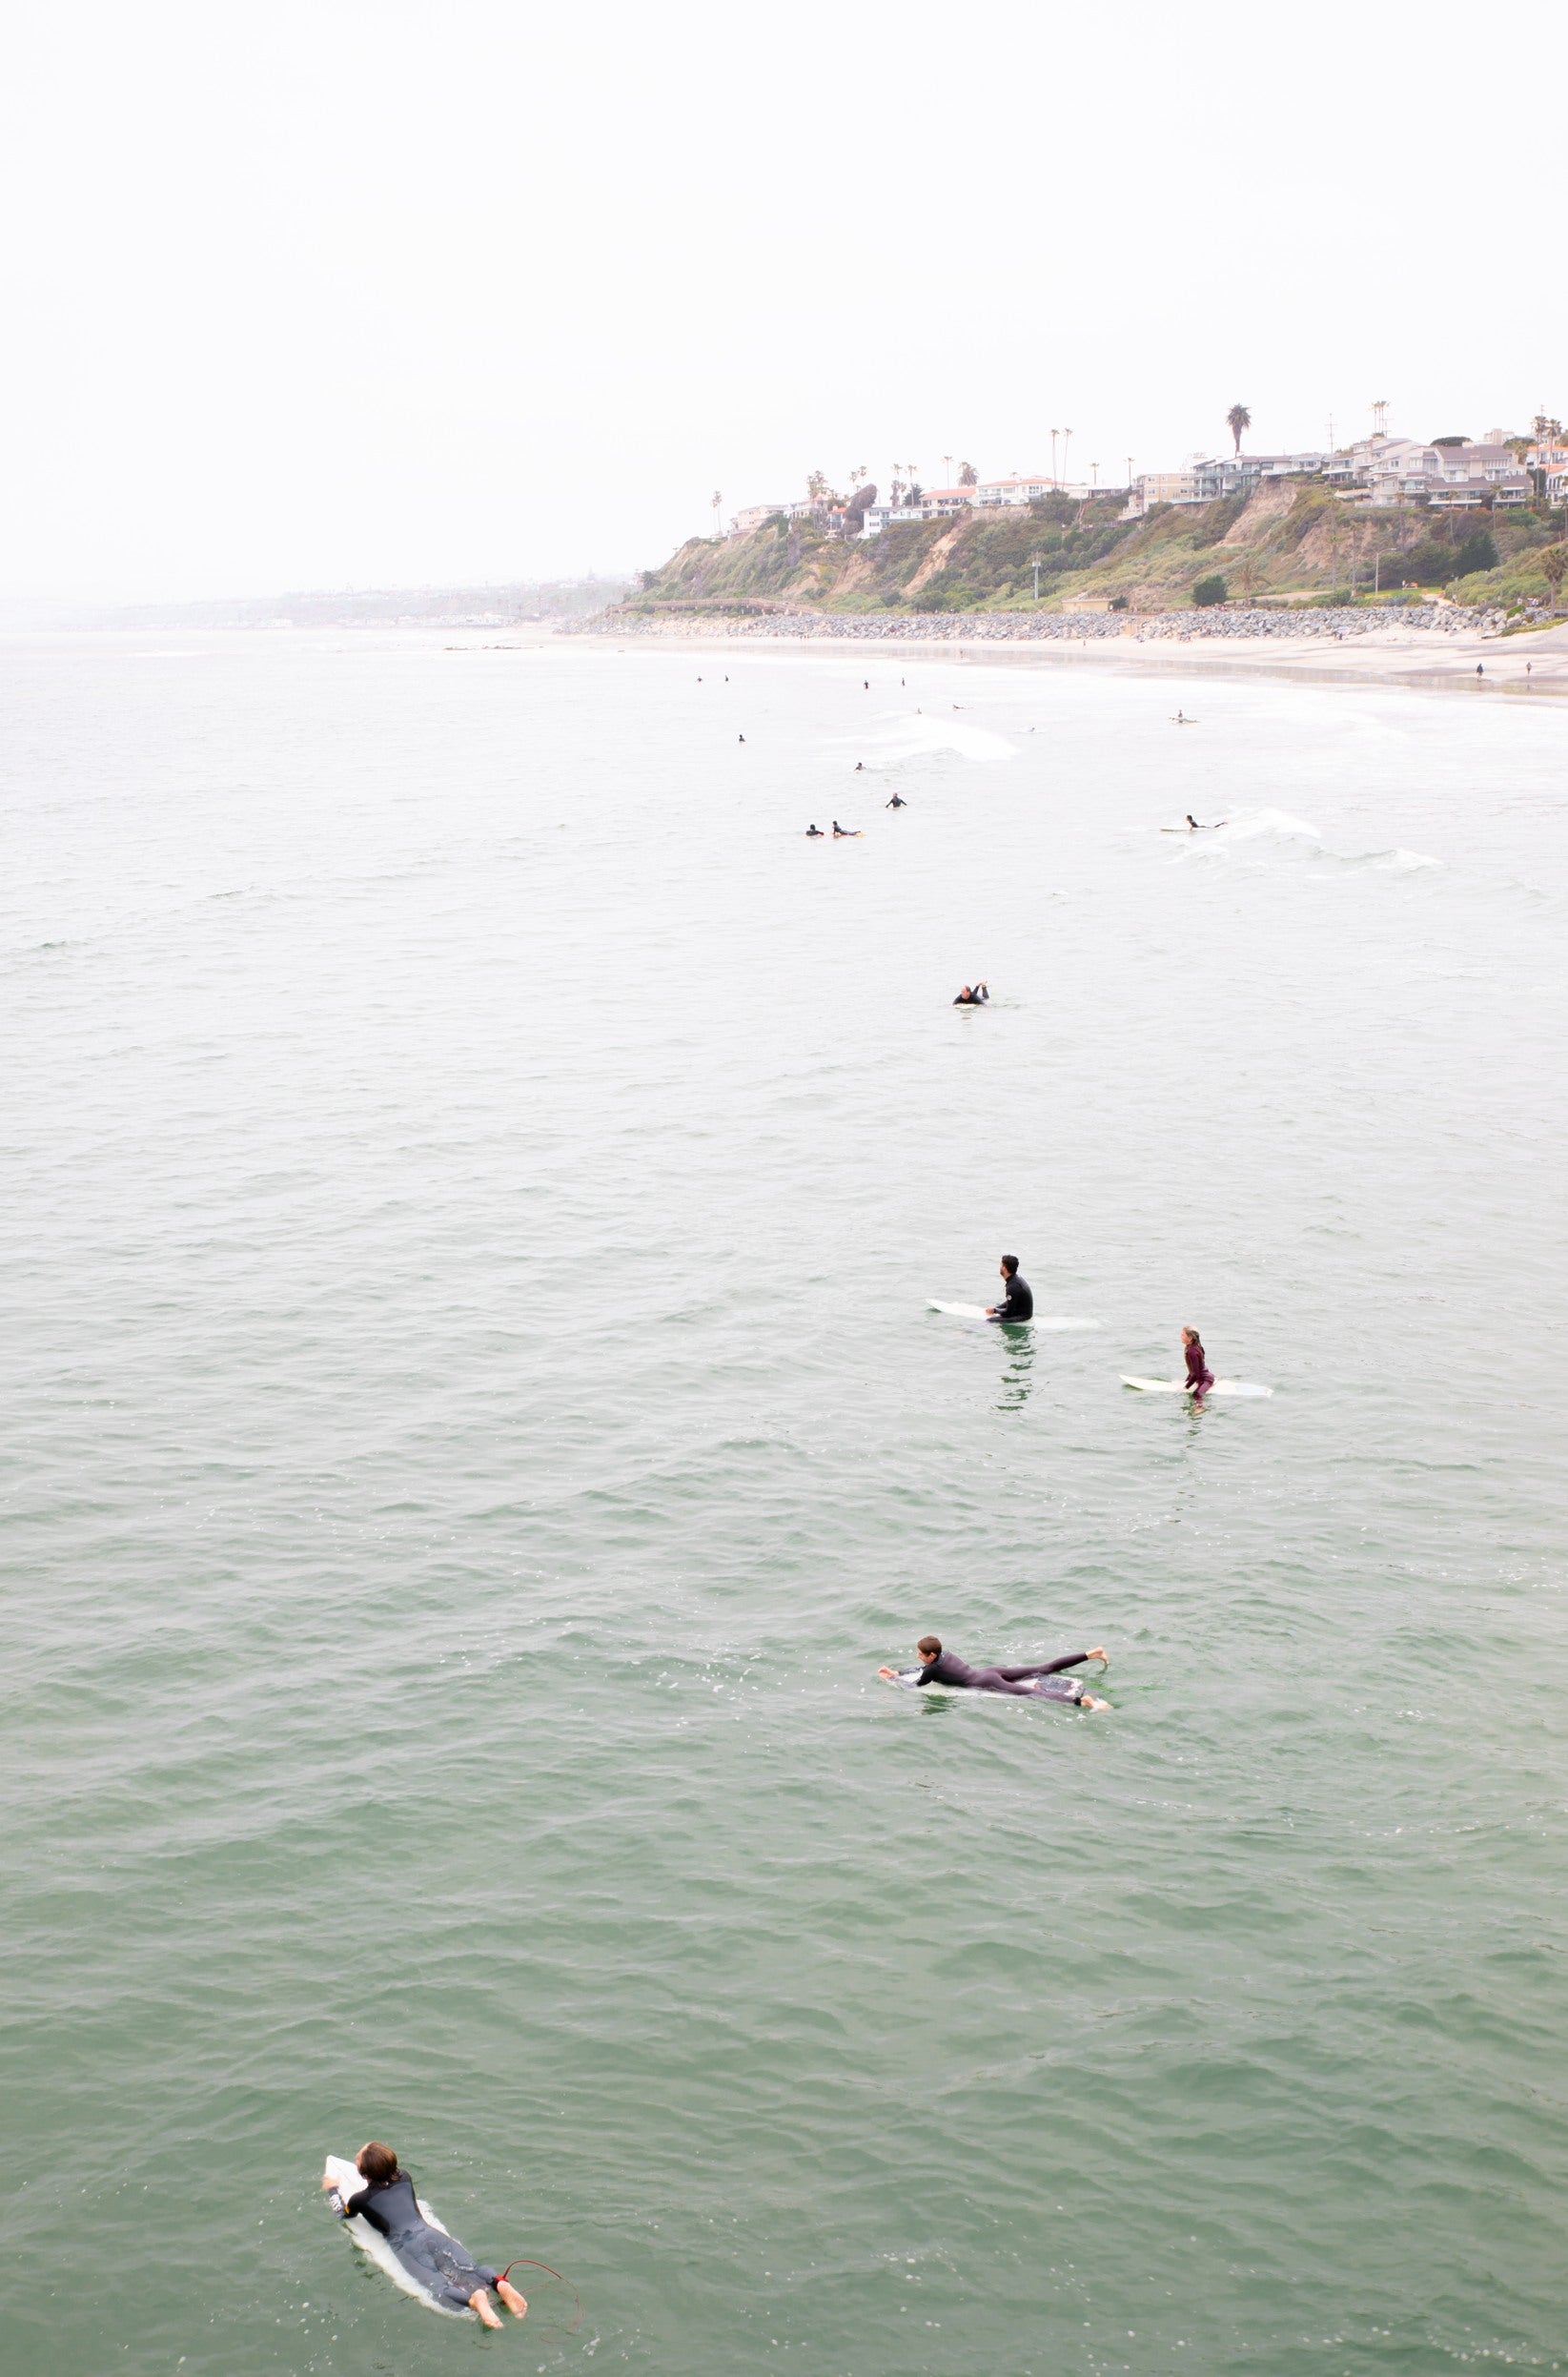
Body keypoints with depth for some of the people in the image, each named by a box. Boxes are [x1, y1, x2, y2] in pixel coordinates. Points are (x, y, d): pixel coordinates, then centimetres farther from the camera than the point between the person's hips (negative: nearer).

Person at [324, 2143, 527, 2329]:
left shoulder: (362, 2199, 13)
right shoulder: (404, 2178, 24)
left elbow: (342, 2213, 36)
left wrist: (333, 2189, 53)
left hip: (404, 2245, -4)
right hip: (430, 2233, 4)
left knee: (437, 2285, -24)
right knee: (469, 2267, -12)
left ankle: (473, 2297, -56)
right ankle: (499, 2282, -45)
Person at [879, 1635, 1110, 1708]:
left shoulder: (934, 1670, -9)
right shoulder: (944, 1654, 16)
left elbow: (915, 1685, -2)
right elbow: (921, 1670, 31)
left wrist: (891, 1680, 10)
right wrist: (895, 1672, 27)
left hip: (985, 1683, -8)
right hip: (990, 1671, 8)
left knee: (1035, 1694, -23)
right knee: (1043, 1669, 10)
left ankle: (1082, 1700, -41)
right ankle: (1089, 1654, 8)